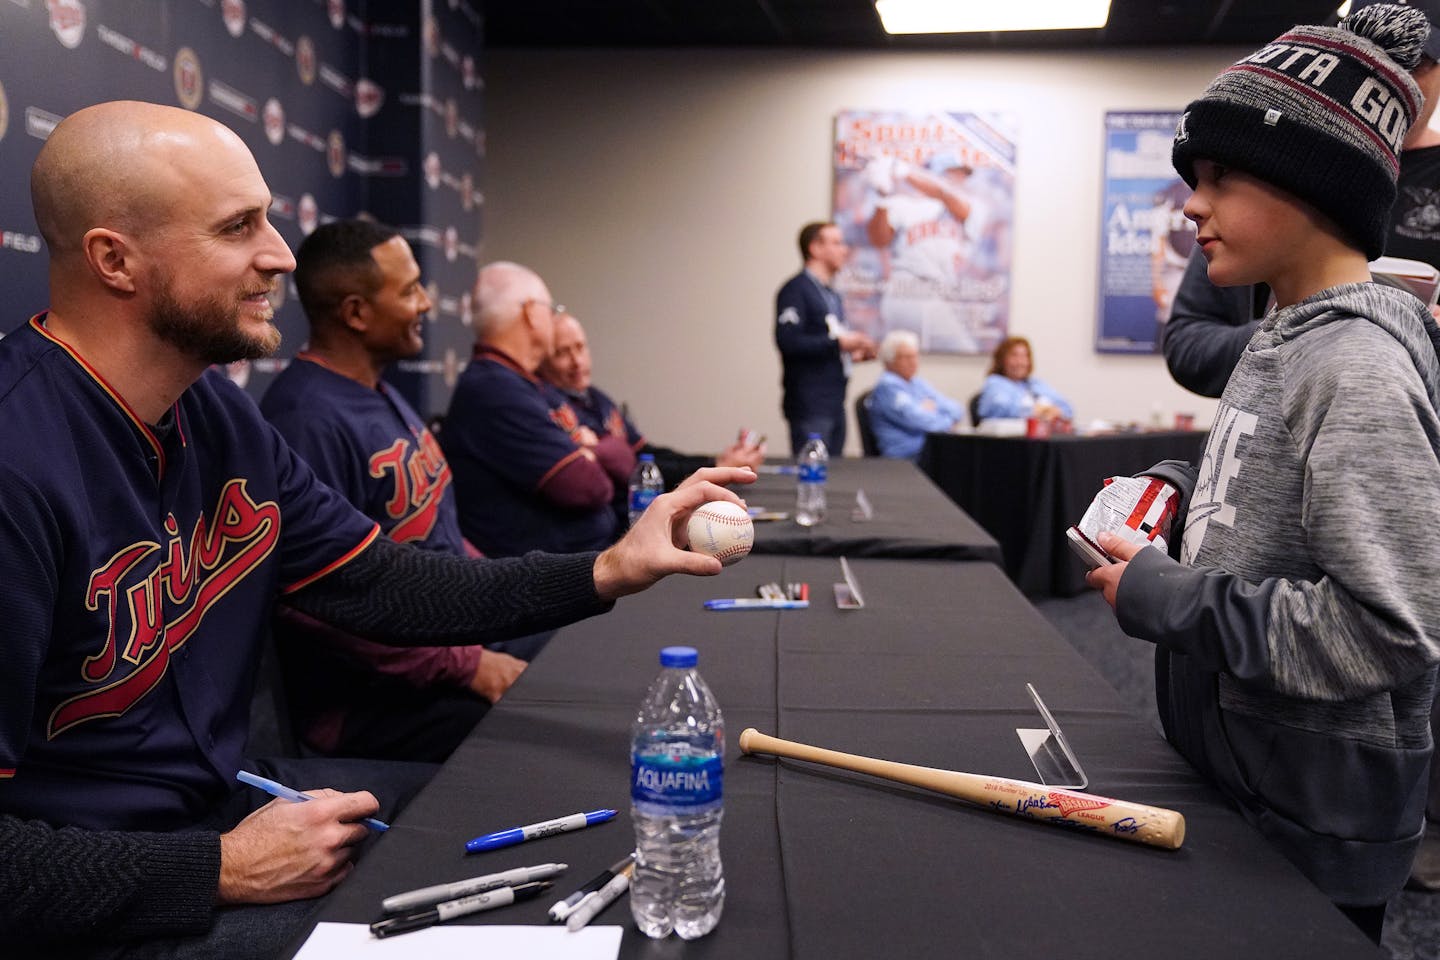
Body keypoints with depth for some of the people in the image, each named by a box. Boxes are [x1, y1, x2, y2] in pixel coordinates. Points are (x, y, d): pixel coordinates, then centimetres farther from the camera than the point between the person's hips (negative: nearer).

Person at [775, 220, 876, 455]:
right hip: (809, 406, -9)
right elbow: (788, 341, -21)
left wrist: (855, 352, 6)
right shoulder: (796, 290, -9)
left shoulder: (832, 295, 19)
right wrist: (838, 342, -20)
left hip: (834, 403, 9)